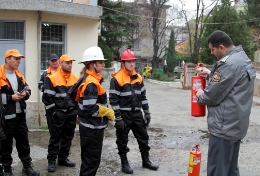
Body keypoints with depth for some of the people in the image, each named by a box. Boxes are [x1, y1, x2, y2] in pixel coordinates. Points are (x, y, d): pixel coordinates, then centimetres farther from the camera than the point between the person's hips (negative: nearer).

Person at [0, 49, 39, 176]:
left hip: (20, 114, 7)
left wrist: (25, 94, -4)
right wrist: (11, 97, -20)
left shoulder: (19, 75, 11)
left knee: (23, 141, 15)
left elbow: (28, 90, 18)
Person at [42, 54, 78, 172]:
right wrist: (52, 111, -9)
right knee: (55, 137, 2)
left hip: (72, 113, 5)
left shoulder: (76, 78, 6)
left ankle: (63, 158, 26)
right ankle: (51, 160, 12)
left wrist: (77, 109, 9)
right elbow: (47, 96, -9)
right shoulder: (52, 78, -9)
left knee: (68, 137, 12)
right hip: (58, 114, -5)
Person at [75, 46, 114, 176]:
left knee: (89, 158, 22)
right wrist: (108, 112, -14)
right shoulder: (91, 83, -22)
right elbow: (90, 109, -27)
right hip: (92, 128, -10)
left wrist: (105, 112, 15)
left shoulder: (87, 79, 10)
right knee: (92, 159, 2)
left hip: (90, 126, 10)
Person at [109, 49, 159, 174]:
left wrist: (147, 112, 10)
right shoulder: (117, 79, -12)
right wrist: (118, 118, -16)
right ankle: (124, 164, 22)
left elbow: (143, 96, 13)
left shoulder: (138, 78, 7)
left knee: (143, 137, 13)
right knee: (122, 140, 7)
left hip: (137, 113, 6)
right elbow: (113, 99, -14)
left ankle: (146, 161, 29)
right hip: (124, 115, -6)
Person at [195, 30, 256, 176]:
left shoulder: (229, 63, -20)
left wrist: (200, 96, 3)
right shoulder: (243, 59, 12)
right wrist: (210, 74, 11)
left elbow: (213, 96, -18)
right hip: (236, 124, 10)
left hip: (225, 126, -10)